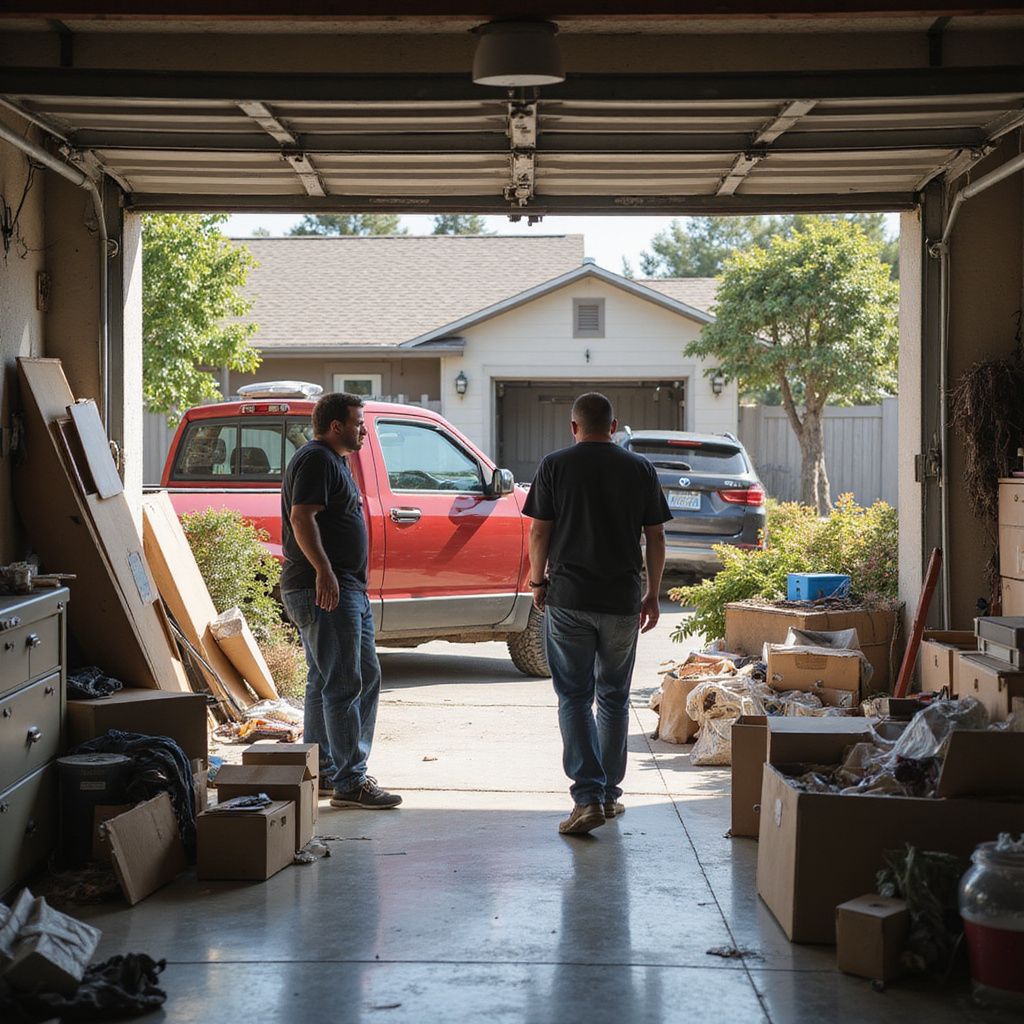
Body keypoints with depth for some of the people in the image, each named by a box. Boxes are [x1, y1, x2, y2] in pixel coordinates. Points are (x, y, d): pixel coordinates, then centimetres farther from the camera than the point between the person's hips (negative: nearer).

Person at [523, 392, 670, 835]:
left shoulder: (555, 466, -1)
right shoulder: (640, 469, 4)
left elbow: (539, 532, -2)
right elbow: (655, 537, 5)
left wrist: (538, 582, 12)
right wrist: (652, 594, 14)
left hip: (568, 598, -2)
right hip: (621, 600, 2)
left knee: (574, 698, 2)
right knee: (614, 698, 15)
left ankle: (588, 798, -9)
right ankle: (609, 794, 21)